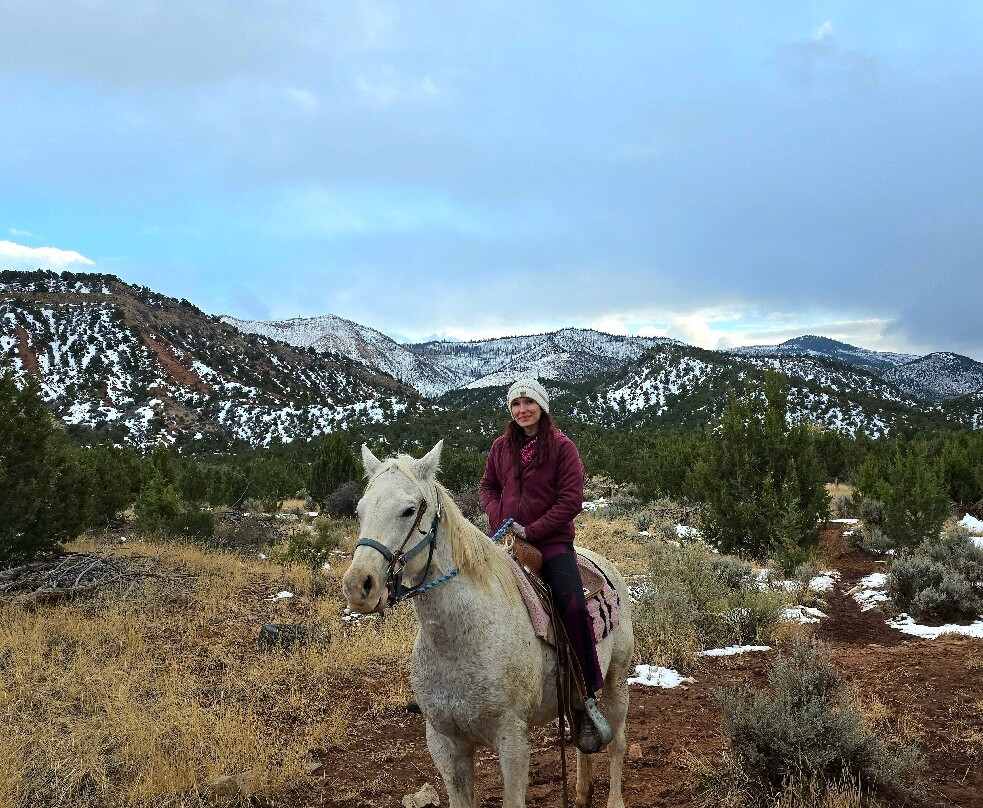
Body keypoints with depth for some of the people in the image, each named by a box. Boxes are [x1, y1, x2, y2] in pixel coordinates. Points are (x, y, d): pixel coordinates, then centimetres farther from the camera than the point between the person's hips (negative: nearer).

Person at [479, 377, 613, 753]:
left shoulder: (563, 447, -4)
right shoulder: (502, 446, 9)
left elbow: (571, 500, -9)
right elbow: (488, 486, 18)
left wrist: (532, 531, -14)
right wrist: (499, 519, -3)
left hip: (551, 539, -4)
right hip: (506, 537, 4)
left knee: (573, 606, -24)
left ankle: (589, 699, -15)